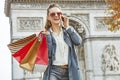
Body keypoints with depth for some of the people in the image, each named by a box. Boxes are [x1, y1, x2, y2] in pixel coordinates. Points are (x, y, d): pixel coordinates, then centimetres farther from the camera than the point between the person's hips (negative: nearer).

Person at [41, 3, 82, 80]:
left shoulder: (68, 30, 11)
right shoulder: (46, 33, 4)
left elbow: (78, 41, -8)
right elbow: (48, 54, -6)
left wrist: (67, 26, -4)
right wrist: (47, 36, -13)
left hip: (70, 71, 3)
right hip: (54, 71, -2)